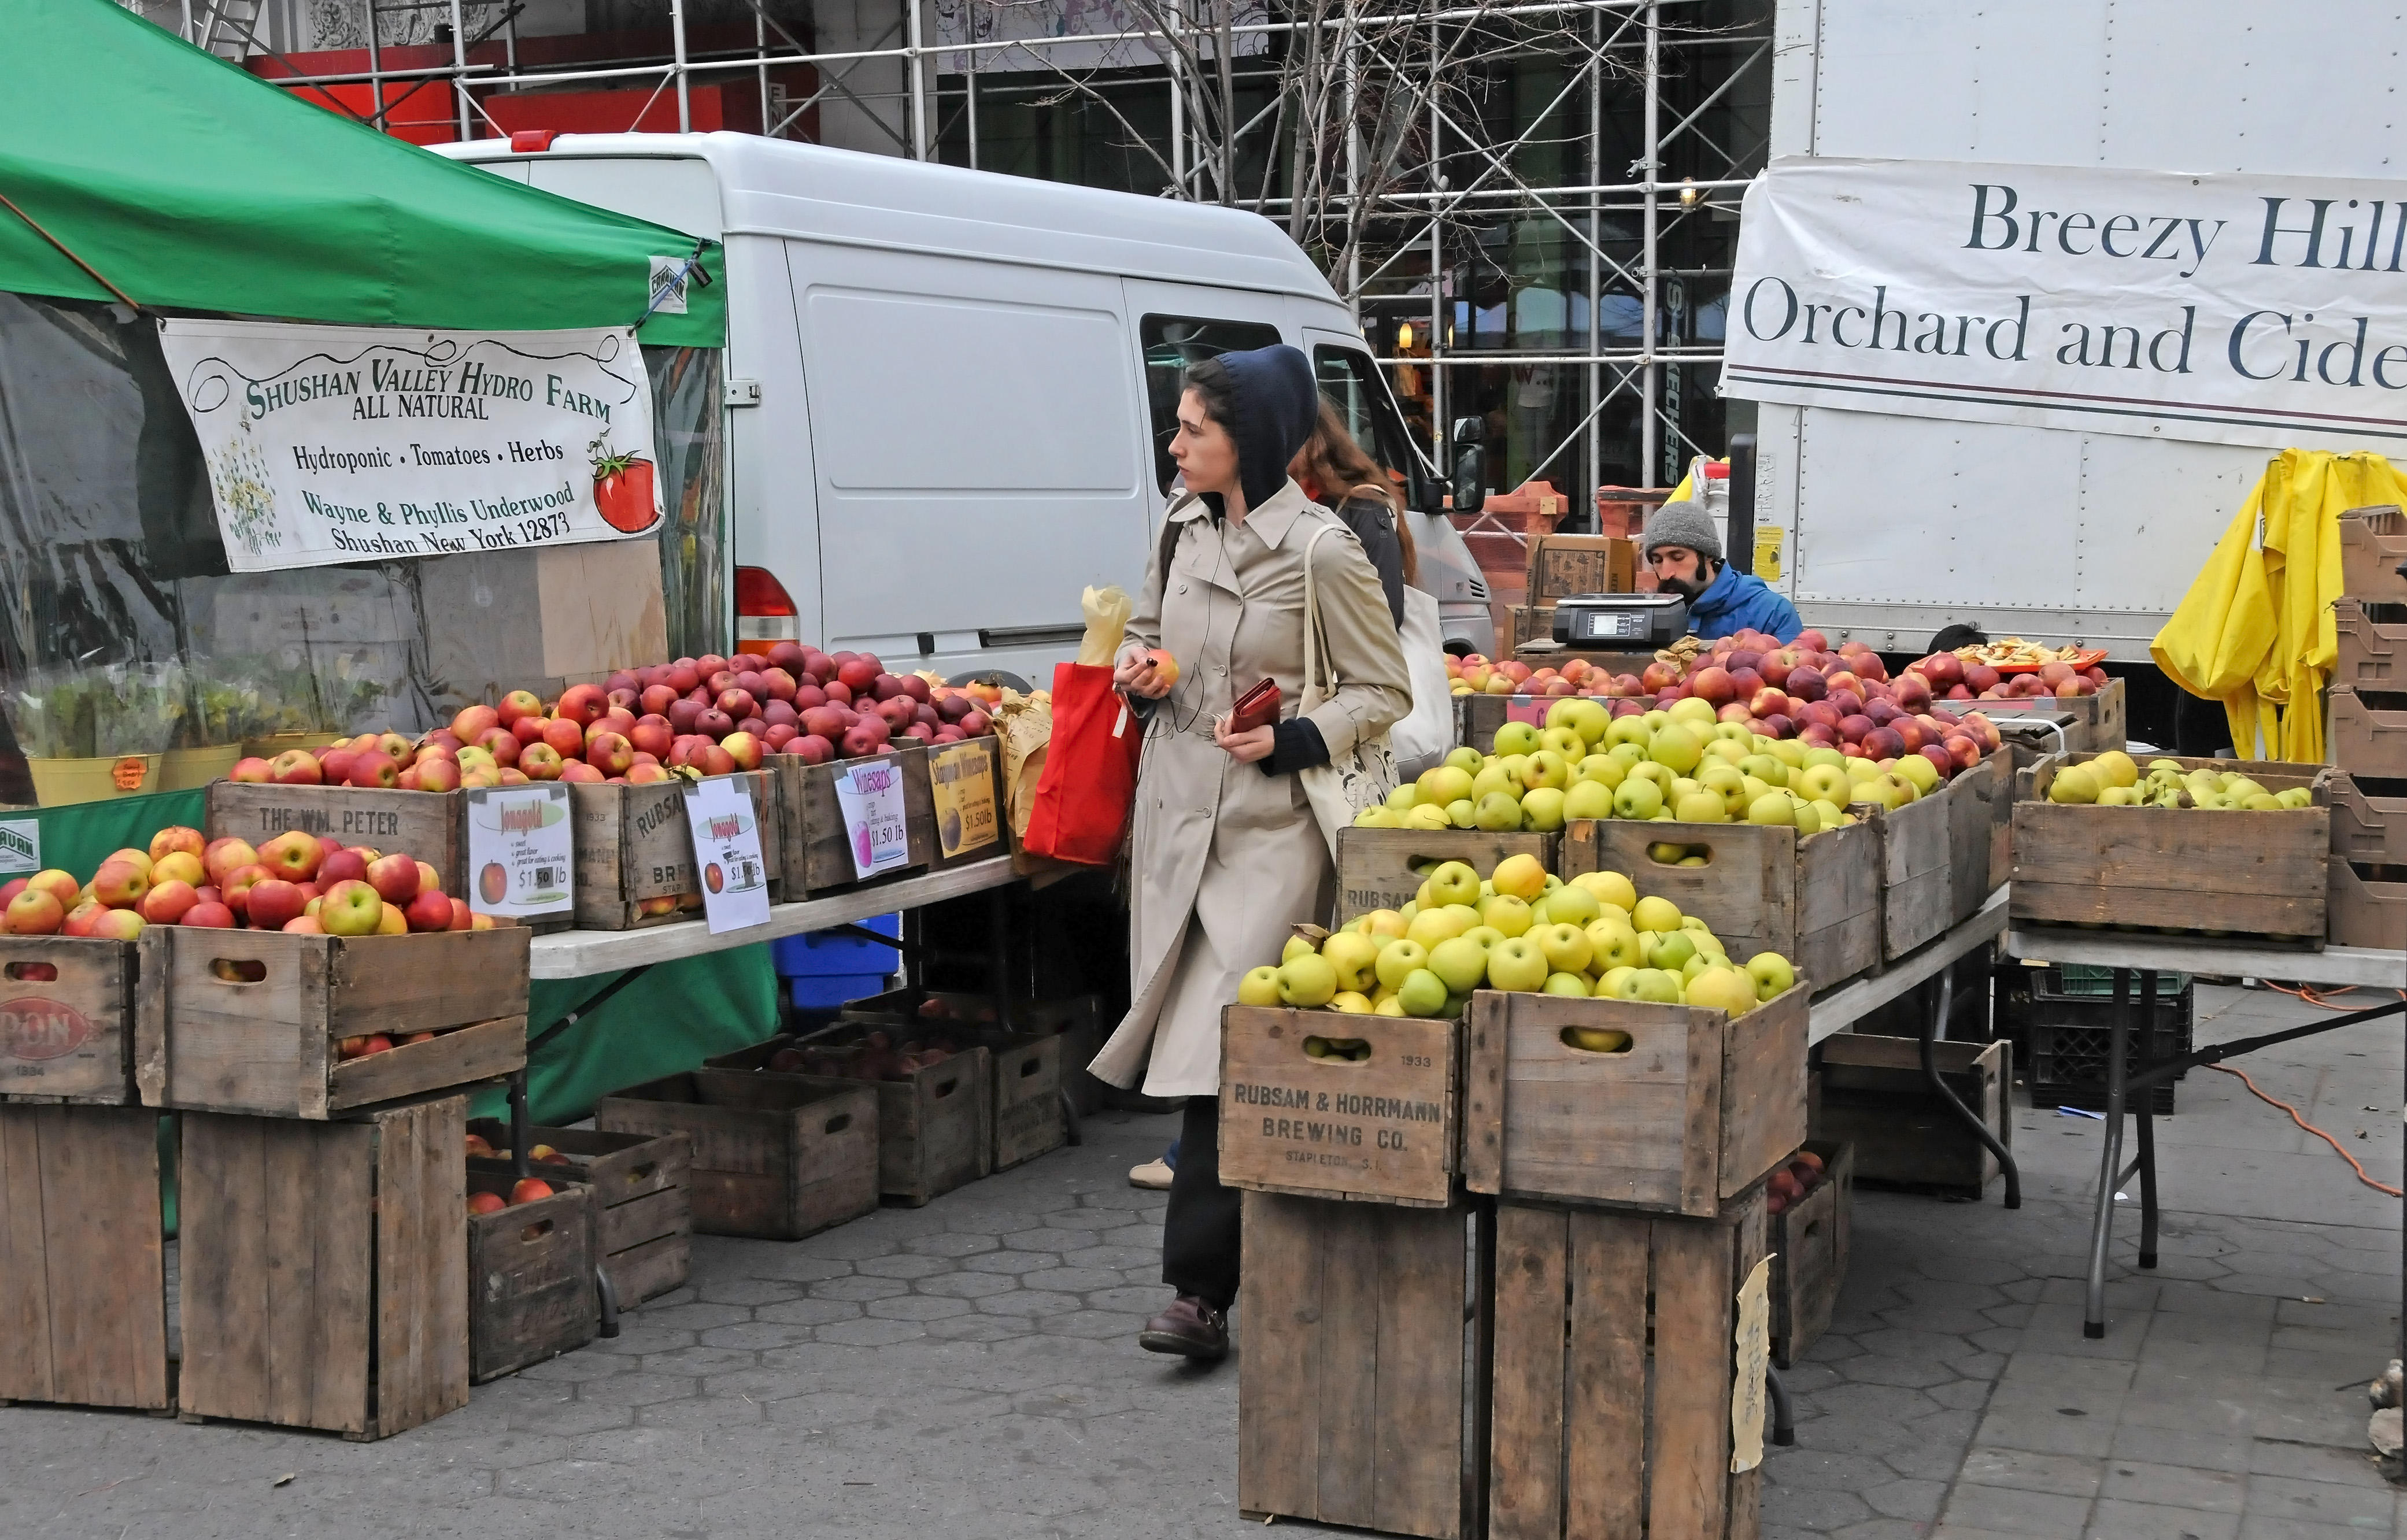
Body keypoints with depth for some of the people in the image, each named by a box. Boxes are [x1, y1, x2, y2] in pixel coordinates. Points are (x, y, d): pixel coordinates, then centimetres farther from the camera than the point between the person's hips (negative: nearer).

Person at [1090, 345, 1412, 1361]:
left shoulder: (1321, 552, -11)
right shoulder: (1182, 526, 8)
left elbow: (1385, 692, -4)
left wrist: (1291, 740, -18)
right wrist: (1139, 667, 3)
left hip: (1270, 827, -7)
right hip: (1178, 809, 7)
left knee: (1223, 1048, -13)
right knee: (1195, 1042, 10)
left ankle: (1201, 1289, -10)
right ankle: (1227, 1262, 24)